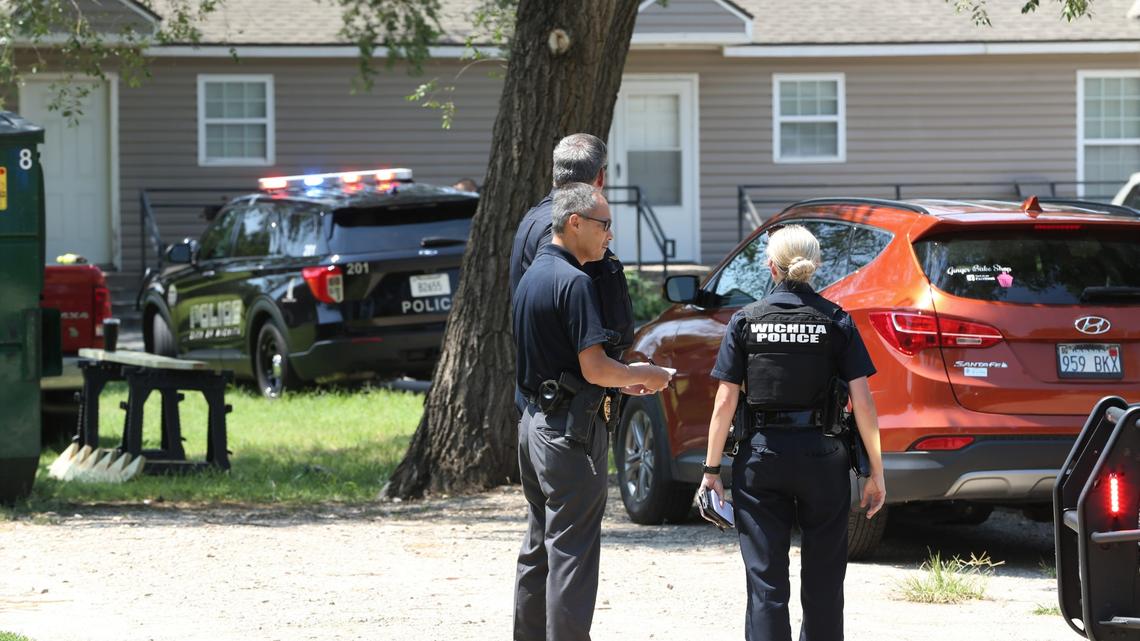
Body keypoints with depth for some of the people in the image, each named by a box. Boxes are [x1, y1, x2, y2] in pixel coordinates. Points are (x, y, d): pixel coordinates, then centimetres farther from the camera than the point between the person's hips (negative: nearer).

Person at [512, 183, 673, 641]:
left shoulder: (531, 276, 13)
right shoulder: (573, 282, -17)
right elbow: (594, 367, -21)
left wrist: (623, 378, 16)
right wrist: (641, 376, -4)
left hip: (534, 423, 10)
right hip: (570, 430, -10)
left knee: (539, 547, 15)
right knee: (571, 552, -7)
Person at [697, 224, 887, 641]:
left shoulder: (745, 321, -1)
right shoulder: (836, 321, -1)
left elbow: (725, 403, -4)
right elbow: (863, 403, -5)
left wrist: (712, 469, 3)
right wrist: (876, 472, 2)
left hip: (760, 456, 0)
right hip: (821, 458, 0)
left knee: (765, 578, 3)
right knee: (822, 579, 13)